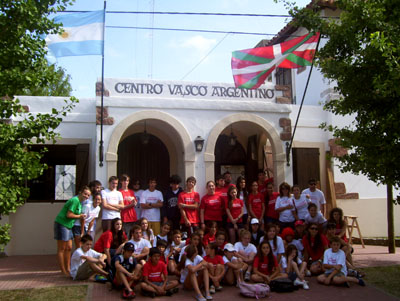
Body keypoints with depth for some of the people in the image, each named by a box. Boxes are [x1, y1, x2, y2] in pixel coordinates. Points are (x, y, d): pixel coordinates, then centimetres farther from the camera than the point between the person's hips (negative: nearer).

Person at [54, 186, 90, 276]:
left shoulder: (80, 202, 14)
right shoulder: (75, 200, -18)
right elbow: (69, 215, -22)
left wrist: (81, 216, 1)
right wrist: (79, 216, -9)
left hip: (68, 225, 10)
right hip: (62, 224, -10)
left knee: (69, 248, 13)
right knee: (61, 249, -1)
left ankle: (68, 268, 21)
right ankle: (63, 270, 3)